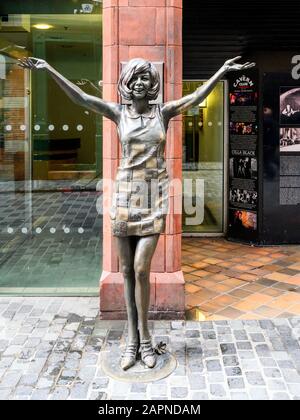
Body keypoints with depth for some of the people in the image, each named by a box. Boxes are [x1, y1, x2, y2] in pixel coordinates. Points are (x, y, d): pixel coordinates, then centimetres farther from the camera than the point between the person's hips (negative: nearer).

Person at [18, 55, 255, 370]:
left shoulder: (163, 112, 6)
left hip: (155, 194, -1)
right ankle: (133, 338, 17)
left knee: (141, 268, -9)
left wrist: (224, 70, 0)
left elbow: (198, 96, 3)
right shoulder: (119, 114, 6)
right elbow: (81, 98, 1)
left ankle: (144, 337, 10)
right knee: (127, 270, 5)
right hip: (126, 193, 1)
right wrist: (49, 69, -3)